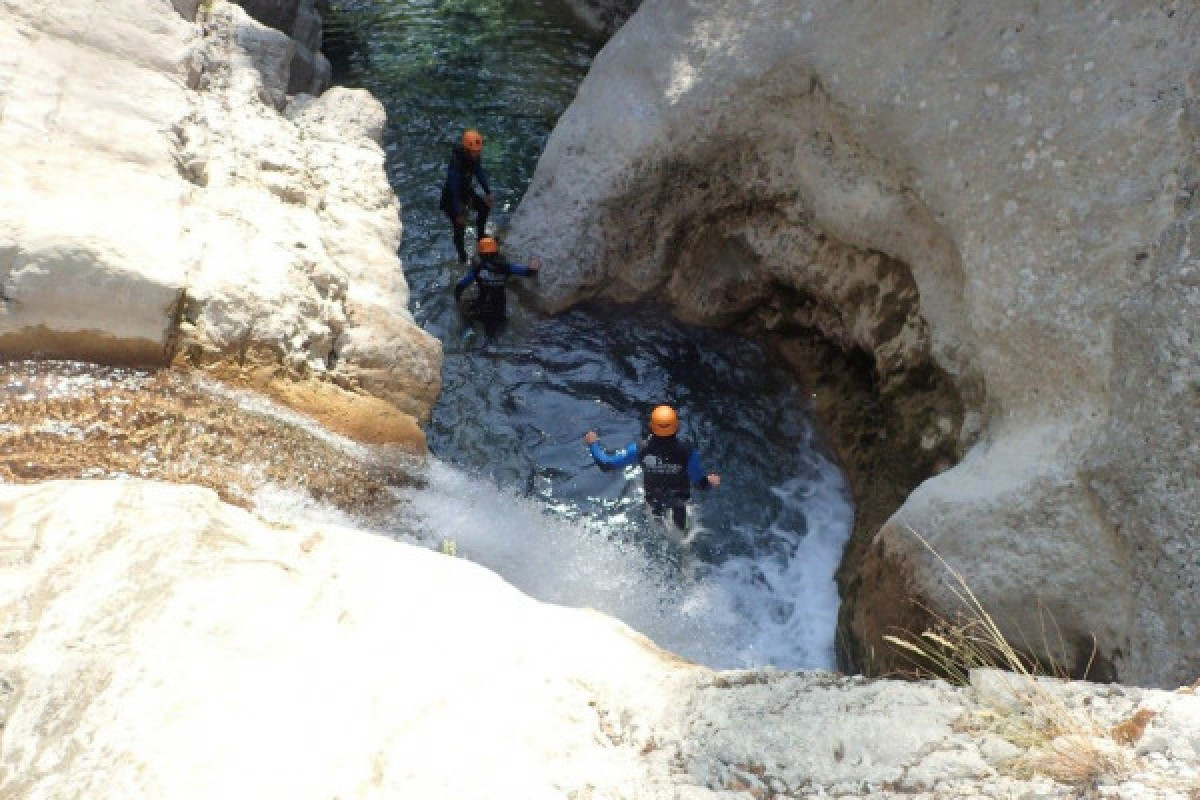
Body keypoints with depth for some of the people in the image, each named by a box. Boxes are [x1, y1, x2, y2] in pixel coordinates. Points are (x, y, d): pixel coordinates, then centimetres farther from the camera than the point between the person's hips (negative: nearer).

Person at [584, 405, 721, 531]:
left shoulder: (640, 449, -34)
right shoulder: (687, 451, -37)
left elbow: (606, 463, -25)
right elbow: (700, 482, -23)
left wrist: (593, 444, -7)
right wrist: (710, 481, 1)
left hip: (653, 498, 2)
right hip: (679, 498, -2)